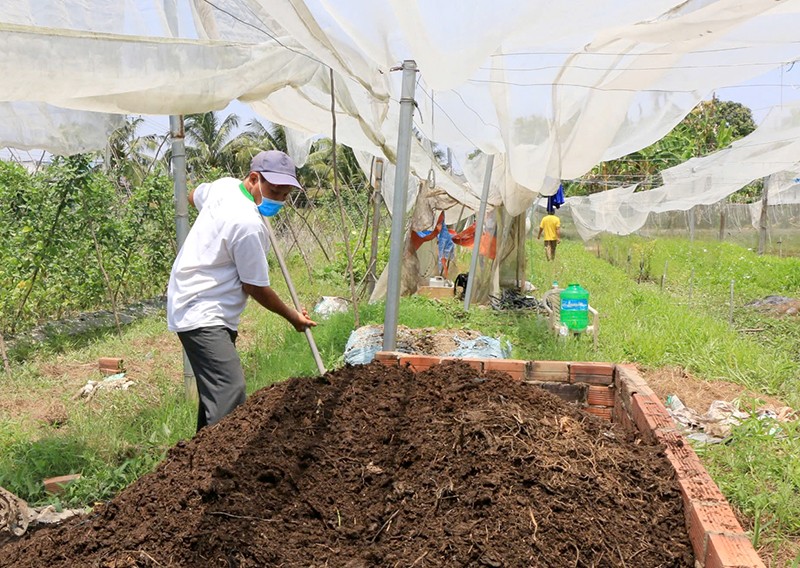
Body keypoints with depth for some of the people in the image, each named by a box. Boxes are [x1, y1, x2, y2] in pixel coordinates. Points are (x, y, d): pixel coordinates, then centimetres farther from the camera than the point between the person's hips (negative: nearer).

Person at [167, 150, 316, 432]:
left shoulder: (224, 185, 4)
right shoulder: (249, 225, -23)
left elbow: (194, 196, 28)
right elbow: (256, 287, -13)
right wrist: (293, 317, 1)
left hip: (193, 306, 11)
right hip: (203, 315, -11)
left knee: (214, 387, 16)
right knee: (230, 391, -20)